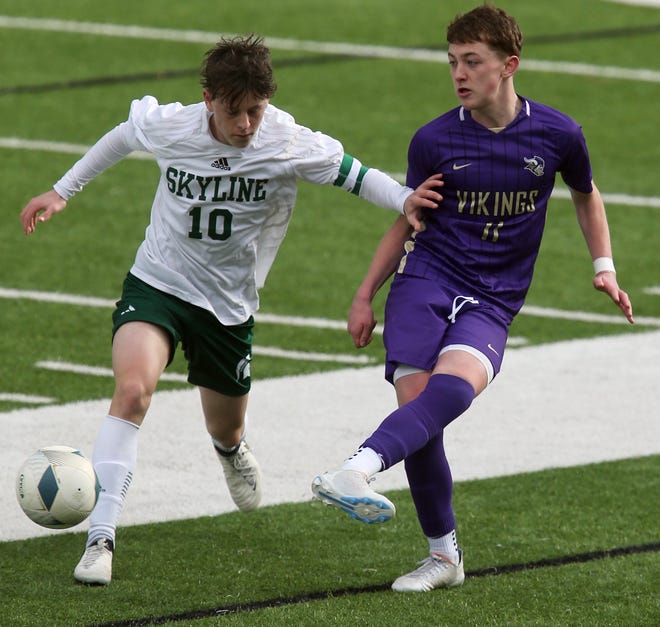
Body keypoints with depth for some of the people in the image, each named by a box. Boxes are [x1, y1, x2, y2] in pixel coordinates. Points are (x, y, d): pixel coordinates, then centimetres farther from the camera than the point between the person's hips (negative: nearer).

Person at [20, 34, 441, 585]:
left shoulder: (291, 146, -18)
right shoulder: (167, 126, -15)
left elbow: (353, 174, -7)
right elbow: (121, 137, 7)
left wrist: (405, 200, -27)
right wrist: (62, 192, 14)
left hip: (229, 306, 2)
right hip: (156, 286, -1)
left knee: (226, 433, 18)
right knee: (132, 390, -29)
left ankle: (233, 453, 61)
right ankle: (101, 539, -28)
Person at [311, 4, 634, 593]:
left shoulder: (557, 134, 2)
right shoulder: (433, 141, 2)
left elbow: (586, 195, 23)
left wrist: (604, 267, 15)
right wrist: (365, 295, 14)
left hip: (491, 304, -1)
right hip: (424, 281, 1)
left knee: (454, 385, -31)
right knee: (416, 402, -17)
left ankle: (359, 469, -53)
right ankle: (444, 555, -1)